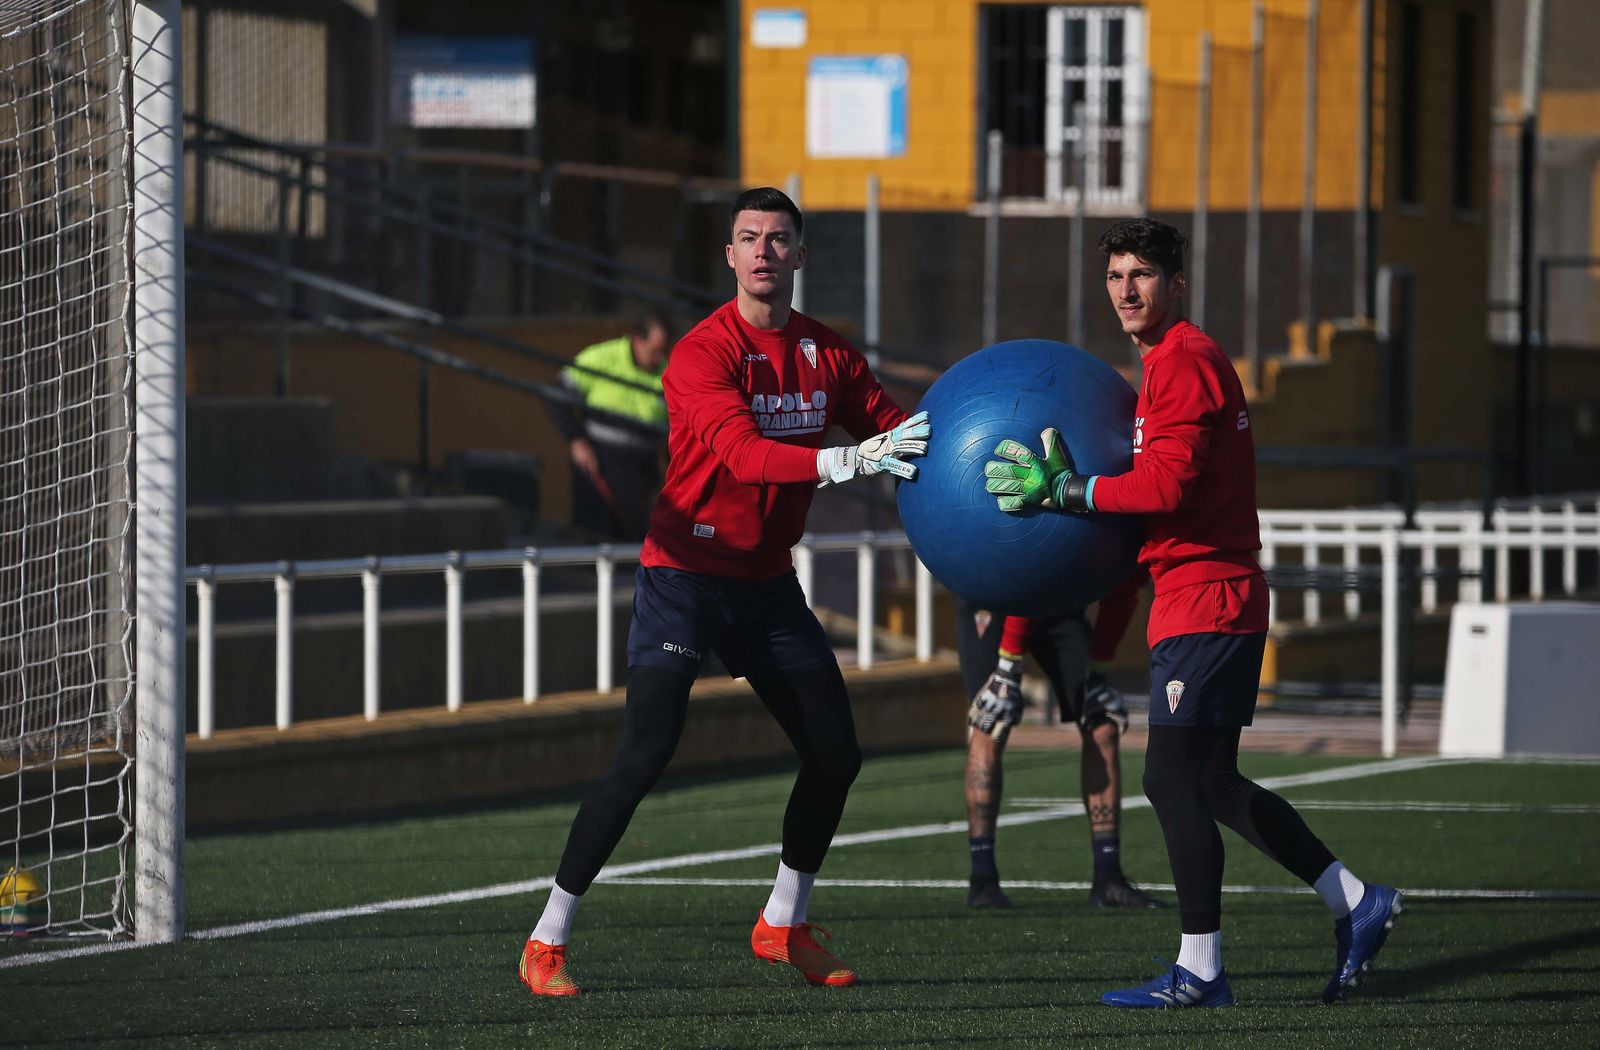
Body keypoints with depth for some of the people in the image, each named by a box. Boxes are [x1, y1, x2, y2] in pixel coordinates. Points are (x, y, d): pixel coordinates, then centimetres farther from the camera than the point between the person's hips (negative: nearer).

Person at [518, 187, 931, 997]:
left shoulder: (827, 354, 4)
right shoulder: (703, 353, -16)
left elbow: (894, 432, 4)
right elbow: (742, 453, -30)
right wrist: (848, 461, -41)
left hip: (767, 583, 6)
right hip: (685, 576, -6)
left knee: (835, 753, 4)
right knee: (644, 757, -16)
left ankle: (784, 925, 25)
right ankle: (546, 943, -9)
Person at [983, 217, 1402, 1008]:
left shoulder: (1184, 362, -12)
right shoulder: (1172, 362, 20)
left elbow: (1169, 484, -21)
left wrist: (1063, 490, -17)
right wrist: (1069, 485, 11)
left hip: (1203, 600, -11)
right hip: (1221, 595, 11)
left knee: (1174, 780, -8)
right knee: (1210, 786, 15)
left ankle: (1200, 971, -5)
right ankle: (1355, 903, 20)